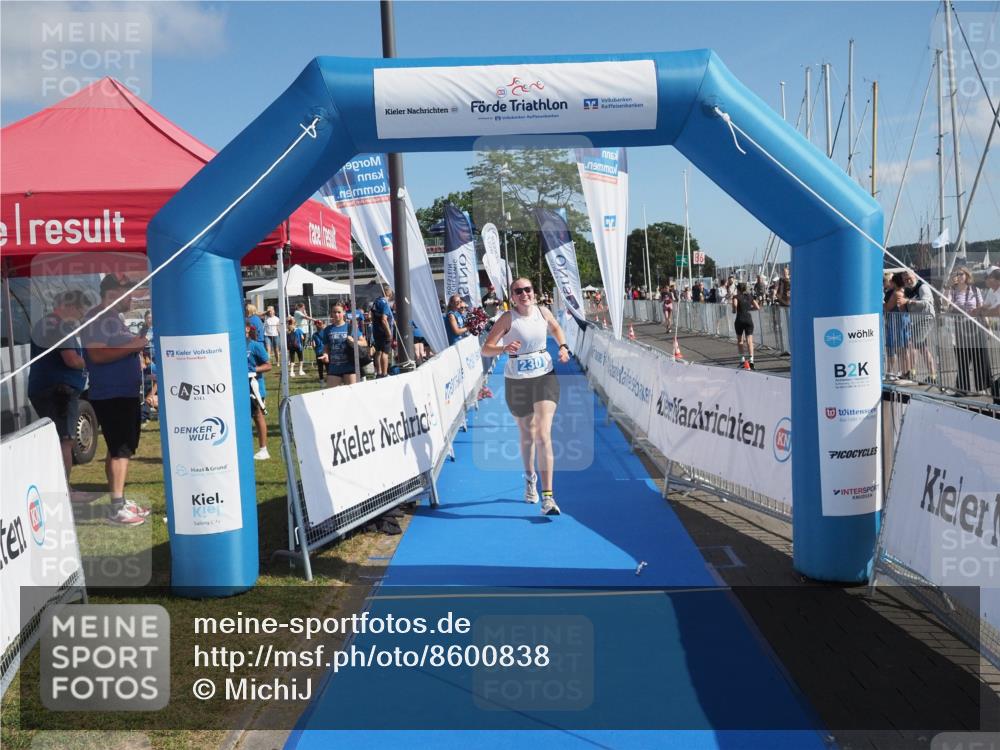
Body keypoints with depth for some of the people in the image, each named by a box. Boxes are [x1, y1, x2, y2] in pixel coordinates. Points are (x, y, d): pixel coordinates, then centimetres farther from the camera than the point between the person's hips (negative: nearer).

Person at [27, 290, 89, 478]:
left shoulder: (42, 324, 20)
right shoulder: (62, 326, -13)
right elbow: (72, 360, -21)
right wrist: (87, 362, -1)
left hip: (39, 390, 10)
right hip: (60, 391, -10)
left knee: (54, 440, 14)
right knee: (65, 441, -10)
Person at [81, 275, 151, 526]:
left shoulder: (115, 318, 18)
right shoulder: (97, 318, -13)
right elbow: (97, 355, -25)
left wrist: (137, 346, 15)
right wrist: (132, 346, -23)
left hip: (127, 394, 10)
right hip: (110, 396, -10)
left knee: (122, 449, 14)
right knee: (120, 450, -11)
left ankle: (121, 500, 22)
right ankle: (116, 509, -9)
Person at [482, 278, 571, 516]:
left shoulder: (543, 312, -2)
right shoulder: (508, 318, -11)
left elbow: (556, 328, 21)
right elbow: (486, 348, -15)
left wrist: (563, 347, 3)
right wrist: (504, 348, -34)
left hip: (545, 377, 0)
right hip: (517, 381, 0)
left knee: (543, 436, -13)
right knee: (527, 436, 16)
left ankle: (547, 497, -13)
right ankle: (530, 478, 44)